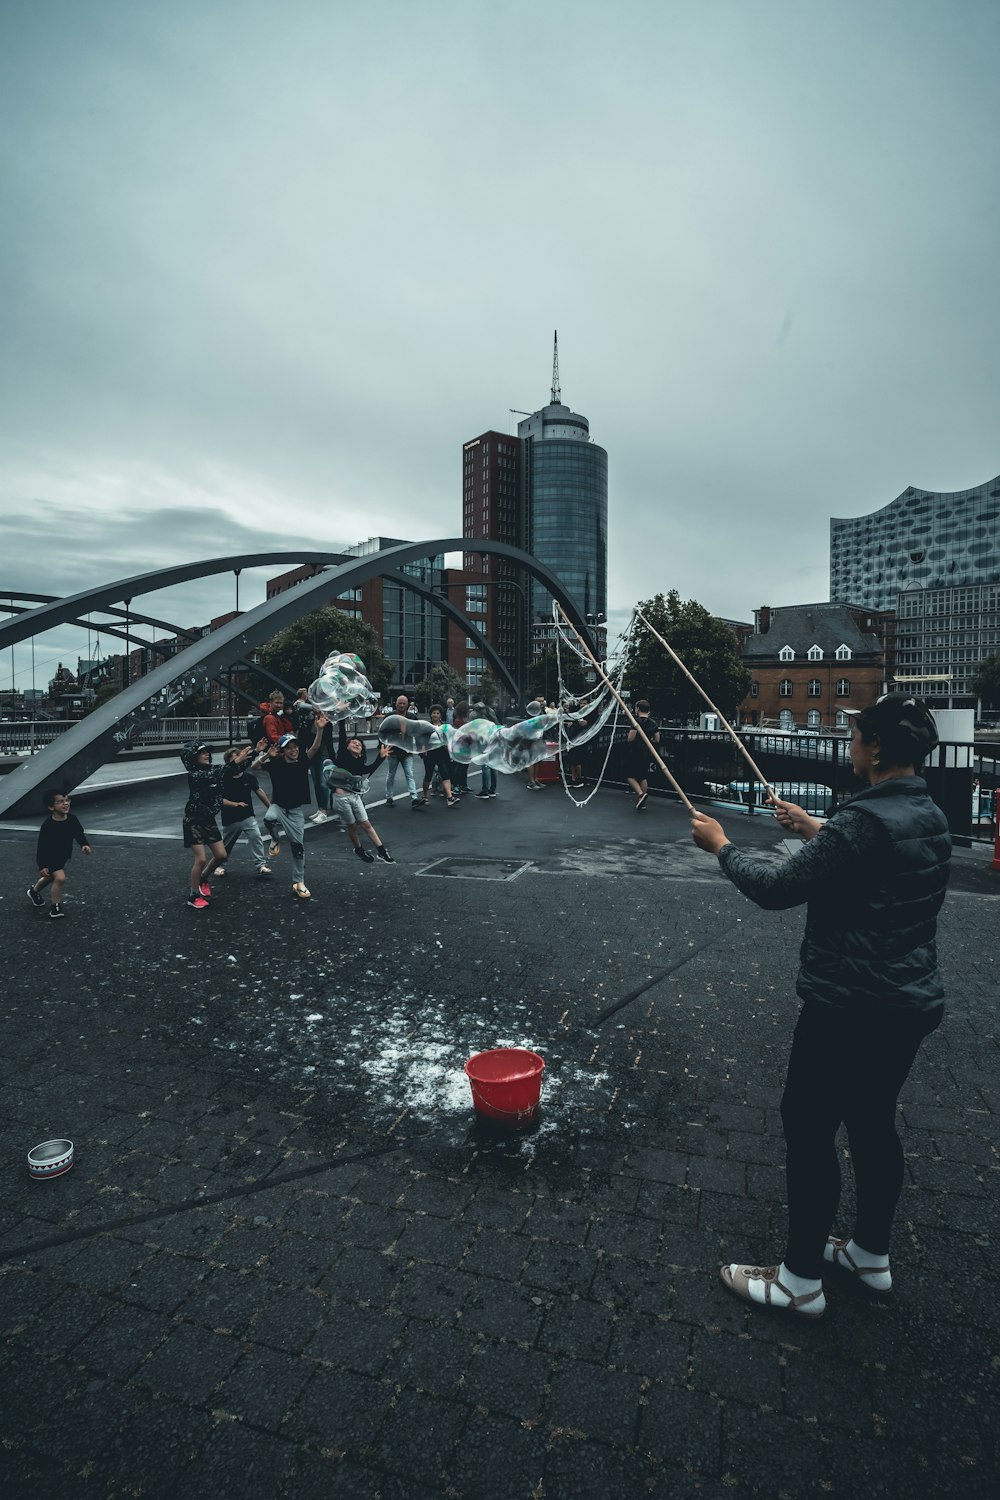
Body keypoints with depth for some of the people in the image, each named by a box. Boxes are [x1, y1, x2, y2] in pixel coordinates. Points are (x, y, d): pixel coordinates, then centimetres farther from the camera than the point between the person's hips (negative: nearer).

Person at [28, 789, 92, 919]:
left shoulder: (72, 819, -17)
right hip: (50, 858, -7)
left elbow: (79, 833, -1)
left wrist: (84, 844, -19)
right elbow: (41, 846, -24)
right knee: (60, 878, -23)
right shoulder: (47, 826, -31)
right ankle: (55, 907, -4)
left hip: (64, 856, 7)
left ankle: (34, 891, 58)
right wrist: (42, 866, -22)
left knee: (50, 878, 28)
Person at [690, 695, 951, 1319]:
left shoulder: (865, 820, -25)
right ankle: (871, 1255, 41)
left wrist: (721, 845, -8)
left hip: (850, 1009, -9)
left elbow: (775, 889, -22)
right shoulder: (930, 817, 4)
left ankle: (801, 1280, 21)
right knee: (874, 1124, 22)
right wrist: (818, 831, 26)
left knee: (809, 1129, 6)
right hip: (911, 1003, 9)